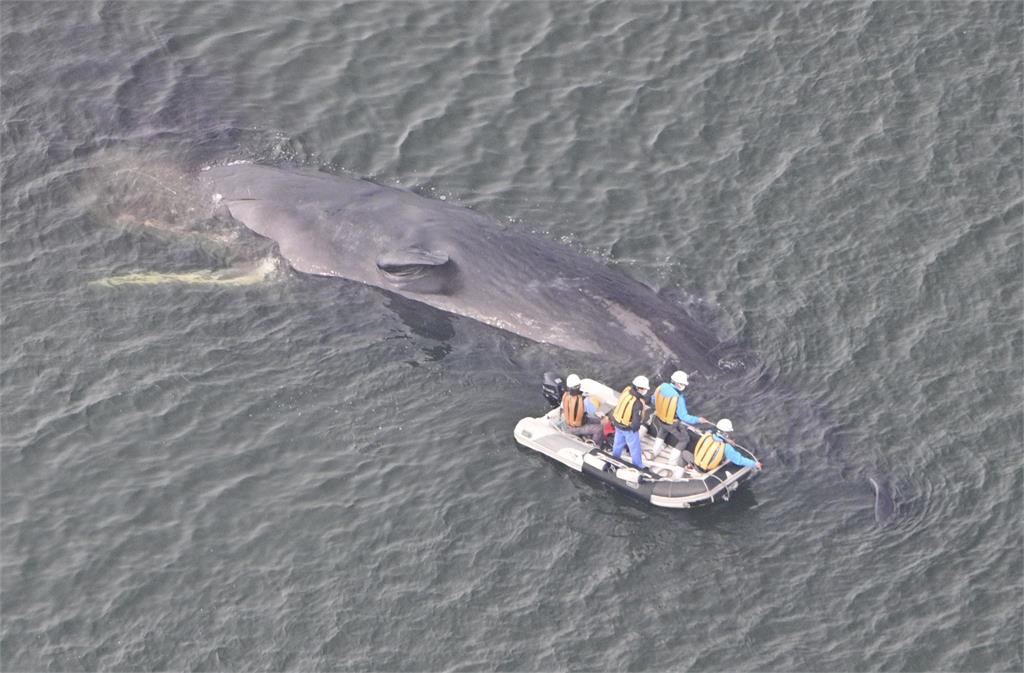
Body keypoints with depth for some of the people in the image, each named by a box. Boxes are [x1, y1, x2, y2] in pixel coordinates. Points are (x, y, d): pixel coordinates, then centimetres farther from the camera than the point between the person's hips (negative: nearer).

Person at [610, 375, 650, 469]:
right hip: (628, 428, -7)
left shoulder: (627, 390, -19)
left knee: (619, 442, 30)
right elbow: (636, 420, -32)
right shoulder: (638, 403, -37)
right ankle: (638, 466, 34)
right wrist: (634, 427, -11)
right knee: (635, 447, 16)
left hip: (617, 422, 7)